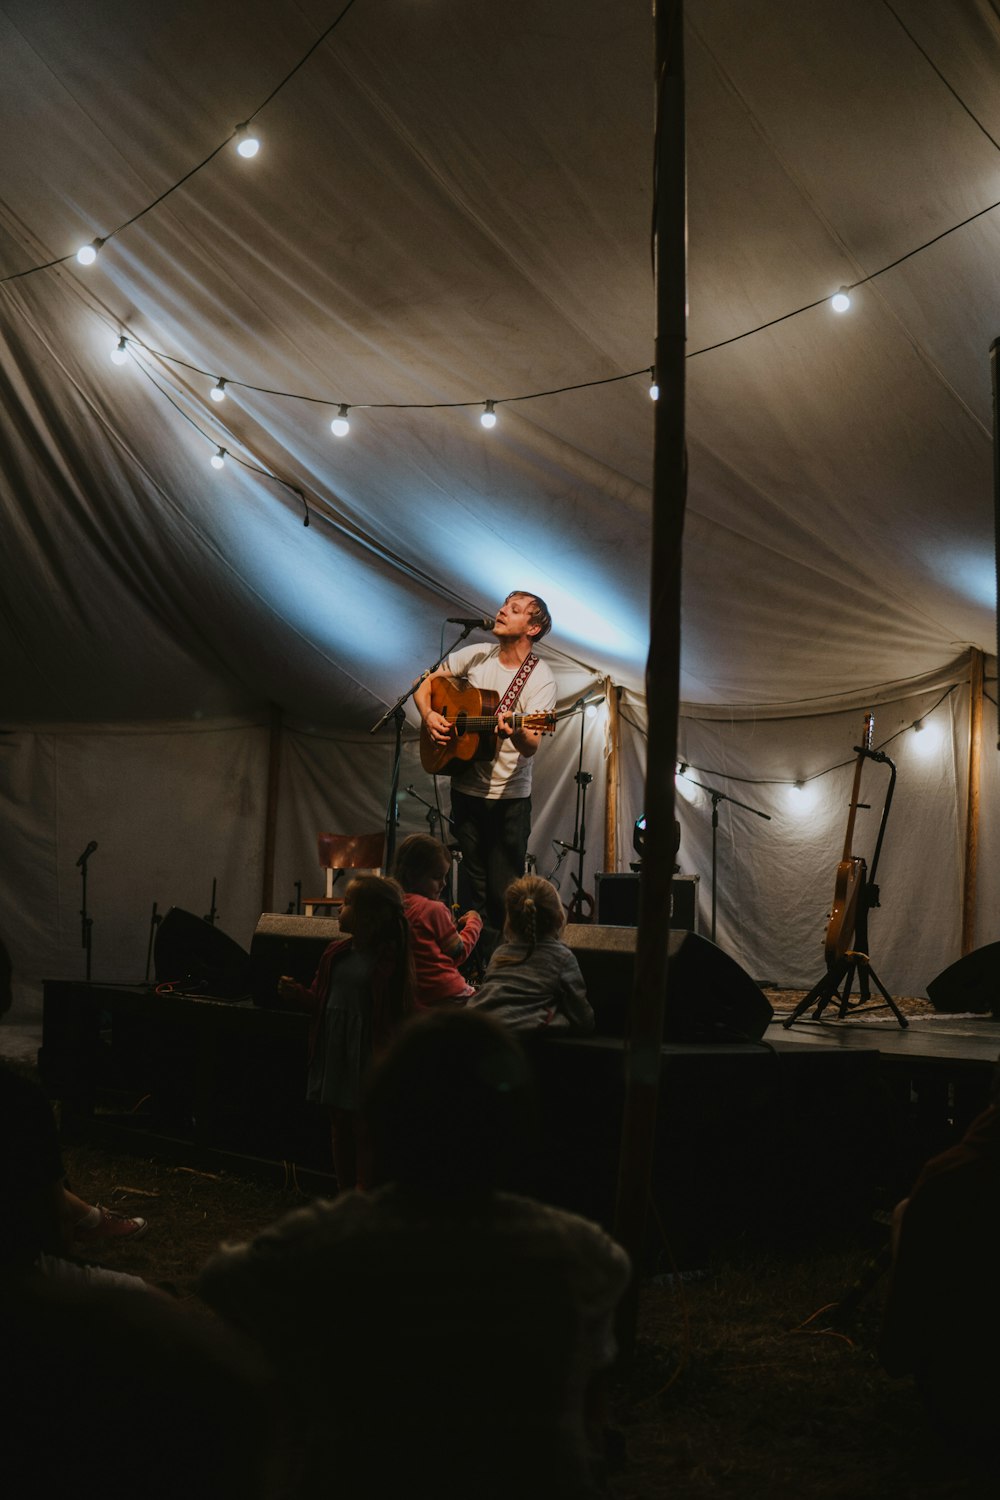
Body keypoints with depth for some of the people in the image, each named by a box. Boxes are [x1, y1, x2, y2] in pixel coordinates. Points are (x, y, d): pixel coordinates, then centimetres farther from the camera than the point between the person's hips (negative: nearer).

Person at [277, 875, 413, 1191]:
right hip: (334, 1051, 7)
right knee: (340, 1128, 17)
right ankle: (346, 1197, 30)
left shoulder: (388, 961, -14)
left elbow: (395, 1013, -15)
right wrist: (297, 994, -7)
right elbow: (320, 1001, 11)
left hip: (366, 1056, -7)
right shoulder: (336, 954, 6)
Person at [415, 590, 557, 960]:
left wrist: (515, 732, -43)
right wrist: (429, 715, -6)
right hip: (466, 788, 4)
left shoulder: (540, 680, -12)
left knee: (504, 891, -2)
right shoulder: (474, 656, 2)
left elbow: (531, 747, -21)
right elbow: (425, 684, 13)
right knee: (473, 884, 12)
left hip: (509, 798, -4)